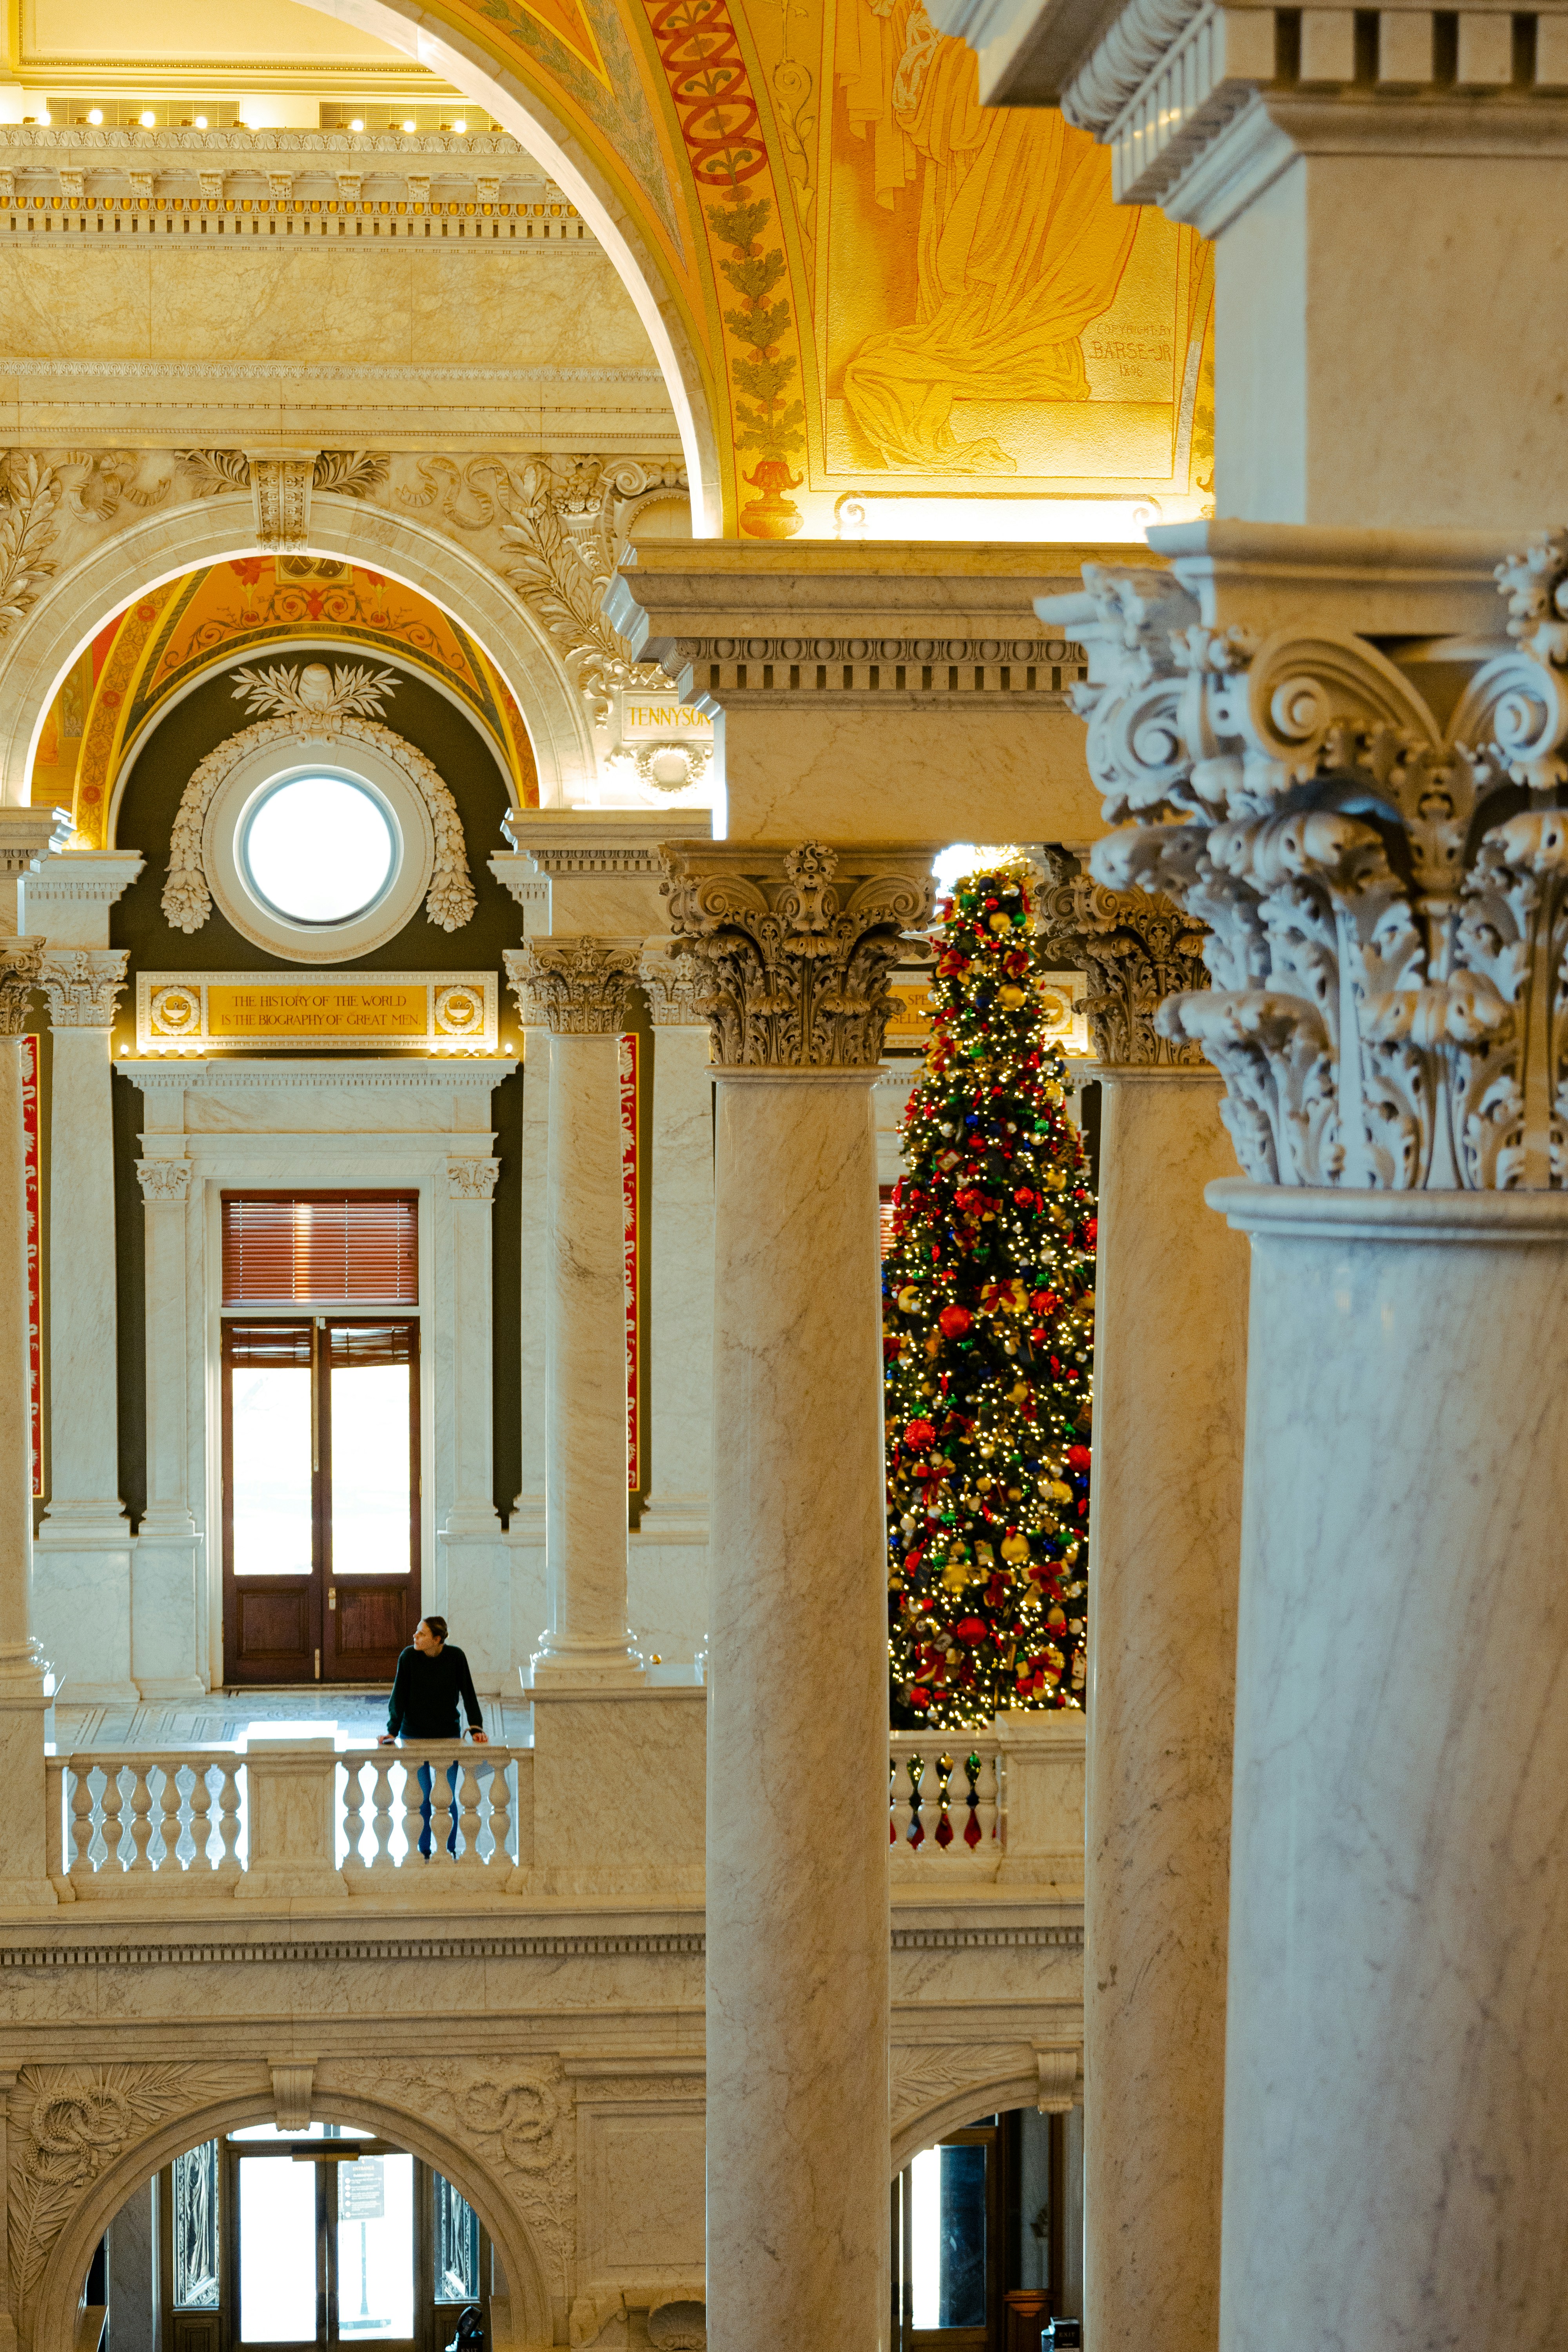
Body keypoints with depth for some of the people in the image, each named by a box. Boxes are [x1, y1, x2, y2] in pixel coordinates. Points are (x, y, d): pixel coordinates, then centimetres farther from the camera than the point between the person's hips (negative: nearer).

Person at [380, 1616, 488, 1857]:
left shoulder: (455, 1657, -10)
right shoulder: (408, 1657, -10)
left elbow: (468, 1694, -5)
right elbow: (399, 1697, -10)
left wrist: (476, 1728, -13)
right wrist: (392, 1731, -19)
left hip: (448, 1735, 0)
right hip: (414, 1734, 0)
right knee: (422, 1797, 1)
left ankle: (450, 1851, 14)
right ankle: (424, 1853, 12)